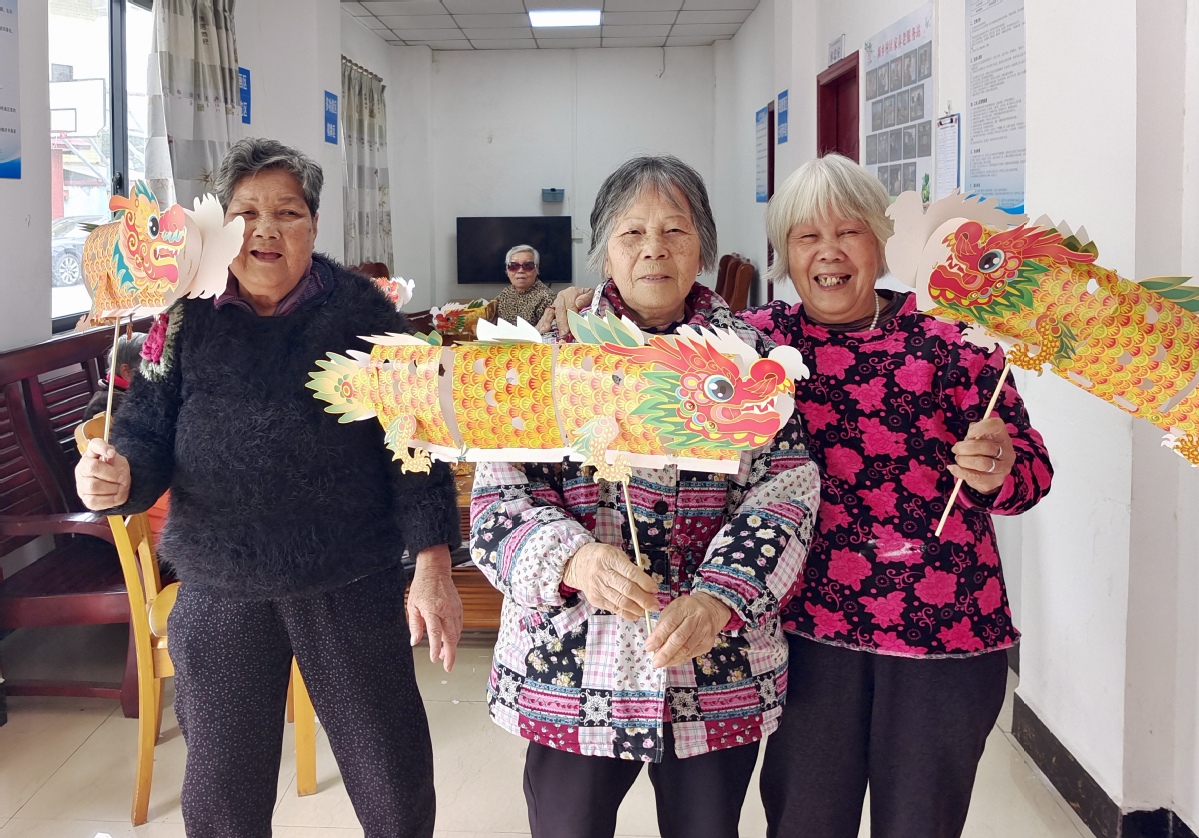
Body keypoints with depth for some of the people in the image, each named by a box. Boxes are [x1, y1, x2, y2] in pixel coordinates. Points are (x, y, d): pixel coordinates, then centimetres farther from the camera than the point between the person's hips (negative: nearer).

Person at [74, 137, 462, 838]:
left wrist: (433, 564, -10)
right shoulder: (187, 319, 2)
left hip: (352, 584, -2)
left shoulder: (362, 309, -3)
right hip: (219, 589, 2)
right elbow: (146, 434, 3)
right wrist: (116, 478, -21)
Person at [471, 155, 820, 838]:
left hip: (718, 670, 1)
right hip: (571, 669, -1)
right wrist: (574, 558, -23)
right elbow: (500, 494, -3)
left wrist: (718, 600, -20)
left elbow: (784, 492, -4)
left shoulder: (748, 354, 4)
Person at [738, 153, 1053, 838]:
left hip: (946, 627, -1)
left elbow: (1032, 470, 0)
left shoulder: (950, 337, -2)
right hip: (810, 628, 1)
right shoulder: (760, 339, 3)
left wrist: (997, 473, -21)